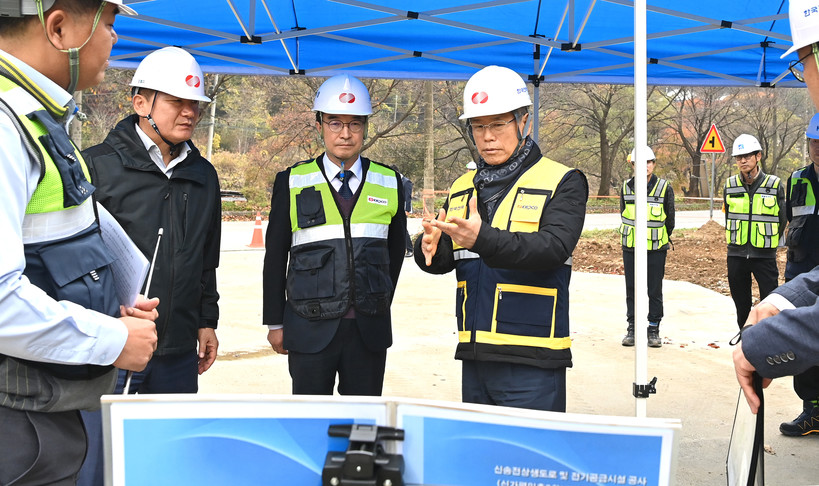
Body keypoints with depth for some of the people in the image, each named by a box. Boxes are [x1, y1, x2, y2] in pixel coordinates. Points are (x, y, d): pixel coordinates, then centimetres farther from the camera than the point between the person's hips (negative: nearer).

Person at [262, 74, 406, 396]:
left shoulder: (389, 183, 5)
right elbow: (275, 256, 5)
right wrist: (275, 322, 5)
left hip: (369, 330, 2)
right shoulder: (291, 182, 1)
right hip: (311, 329, -1)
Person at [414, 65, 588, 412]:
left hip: (532, 361, -5)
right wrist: (430, 249, -18)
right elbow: (441, 260, 7)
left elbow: (553, 247, -21)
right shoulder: (462, 188, 13)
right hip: (474, 357, 6)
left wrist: (482, 240, -37)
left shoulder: (563, 182, -4)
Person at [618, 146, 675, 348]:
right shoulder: (626, 187, 3)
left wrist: (659, 240, 11)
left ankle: (654, 329, 14)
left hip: (656, 249, -2)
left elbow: (670, 220, 5)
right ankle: (632, 328, 18)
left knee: (655, 291, 3)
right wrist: (633, 236, 12)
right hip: (631, 248, 2)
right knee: (631, 289, 7)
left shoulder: (664, 188, -3)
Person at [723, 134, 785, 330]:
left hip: (764, 254, -3)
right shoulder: (730, 185, 3)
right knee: (741, 299, 14)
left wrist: (769, 241, 8)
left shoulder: (774, 184, -4)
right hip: (736, 253, 3)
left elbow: (782, 218, 5)